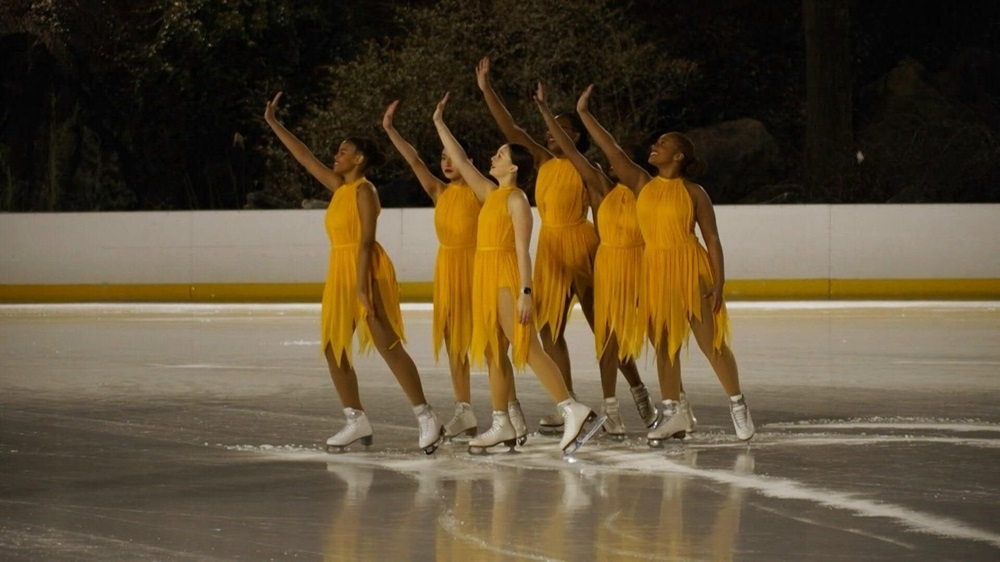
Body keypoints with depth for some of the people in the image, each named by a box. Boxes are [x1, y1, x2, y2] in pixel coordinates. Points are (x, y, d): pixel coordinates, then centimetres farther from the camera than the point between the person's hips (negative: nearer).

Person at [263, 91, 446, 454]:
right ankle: (356, 420, 11)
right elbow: (304, 158, 19)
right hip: (340, 273, 9)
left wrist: (363, 286, -24)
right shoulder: (339, 187, 13)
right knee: (332, 348, 6)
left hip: (365, 271, -9)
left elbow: (366, 241, -18)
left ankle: (427, 419, -8)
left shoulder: (364, 192, -11)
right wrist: (273, 124, 19)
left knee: (389, 346, -10)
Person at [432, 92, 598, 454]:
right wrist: (440, 124, 21)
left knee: (526, 349, -15)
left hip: (507, 278, -9)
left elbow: (522, 248, -16)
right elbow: (461, 162, 21)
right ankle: (501, 425, 11)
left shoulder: (516, 199, -10)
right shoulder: (490, 194, 13)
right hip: (487, 277, 9)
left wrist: (525, 291, -22)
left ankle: (573, 410, -19)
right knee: (493, 353, 8)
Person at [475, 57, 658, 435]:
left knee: (602, 325, -1)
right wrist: (486, 89, -4)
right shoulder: (544, 162, 8)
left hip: (580, 245, -6)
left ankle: (638, 392, 12)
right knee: (549, 328, 6)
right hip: (550, 248, 7)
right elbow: (511, 131, 3)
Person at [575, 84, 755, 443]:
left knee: (711, 343, -3)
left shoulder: (694, 192, -4)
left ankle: (738, 406, 9)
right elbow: (613, 152, 2)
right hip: (654, 270, 5)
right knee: (663, 344, 8)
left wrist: (718, 283, -11)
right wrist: (584, 114, -3)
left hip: (689, 270, -5)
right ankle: (673, 414, 16)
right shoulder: (643, 185, 7)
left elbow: (712, 239, -5)